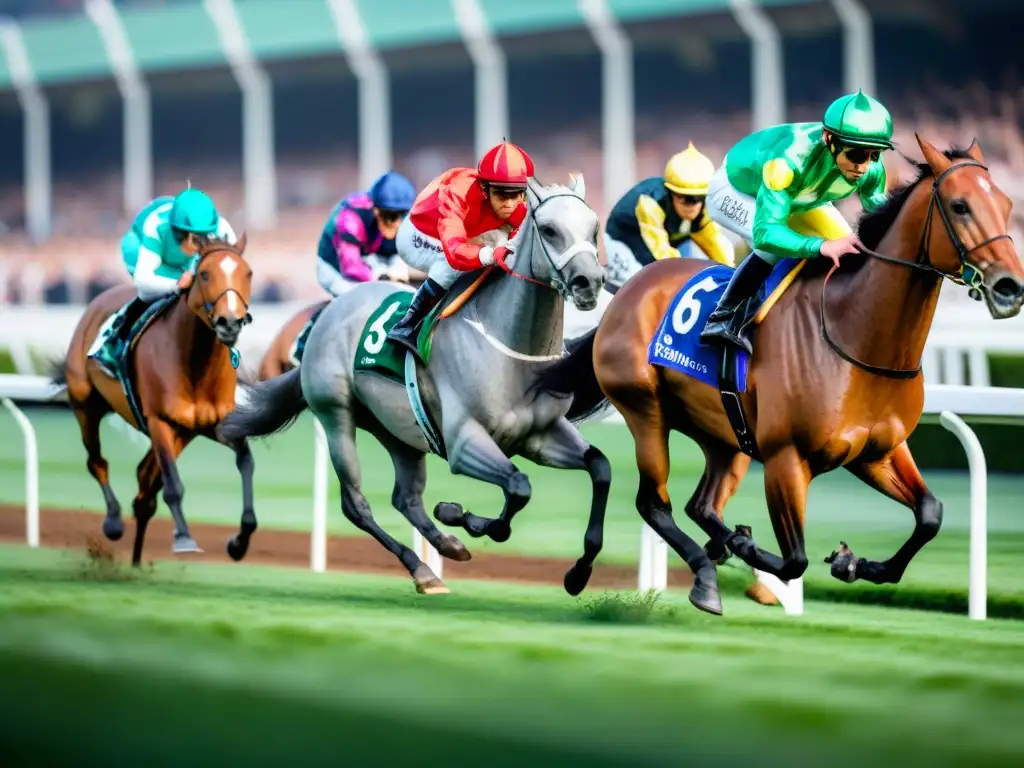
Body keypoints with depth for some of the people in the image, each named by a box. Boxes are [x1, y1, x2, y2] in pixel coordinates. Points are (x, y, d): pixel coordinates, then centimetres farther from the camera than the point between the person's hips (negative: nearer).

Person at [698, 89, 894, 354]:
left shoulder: (871, 168, -28)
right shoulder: (790, 160, -47)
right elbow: (766, 233, -52)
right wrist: (823, 246, -67)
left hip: (799, 199, 7)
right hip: (736, 191, -7)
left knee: (852, 252, -4)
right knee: (775, 246, -34)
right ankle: (722, 320, -18)